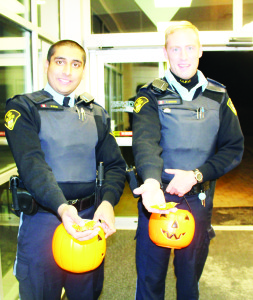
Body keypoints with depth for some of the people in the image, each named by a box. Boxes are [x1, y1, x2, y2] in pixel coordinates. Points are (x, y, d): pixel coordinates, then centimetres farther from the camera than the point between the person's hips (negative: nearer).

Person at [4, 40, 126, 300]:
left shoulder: (96, 114, 11)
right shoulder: (23, 108, -2)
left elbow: (114, 164, 4)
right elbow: (31, 163, -17)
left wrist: (107, 203, -15)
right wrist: (61, 207, -32)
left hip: (89, 218, 4)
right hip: (42, 218, -3)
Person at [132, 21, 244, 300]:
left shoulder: (218, 96, 4)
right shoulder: (151, 96, -4)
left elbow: (234, 148, 0)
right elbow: (145, 141, -21)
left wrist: (196, 175, -15)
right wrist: (151, 180, -41)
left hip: (199, 200, 2)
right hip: (158, 196, -2)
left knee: (190, 276, 19)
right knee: (150, 277, 11)